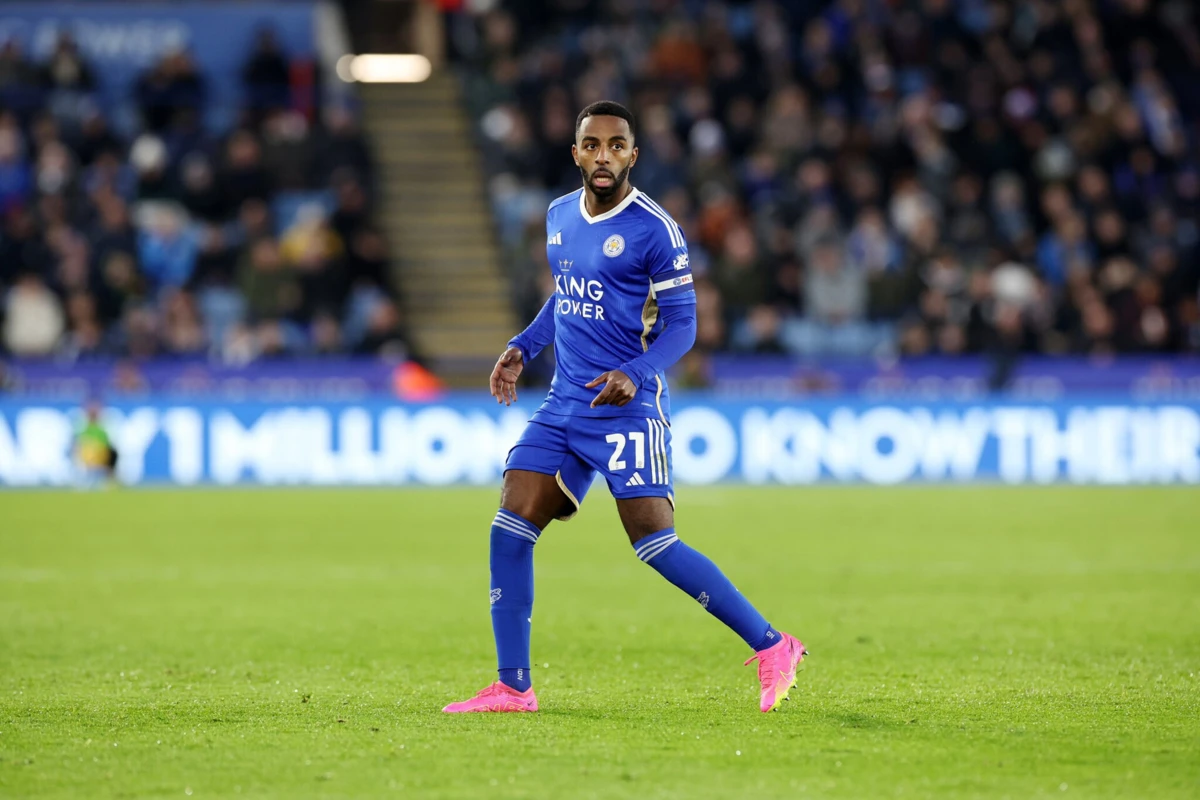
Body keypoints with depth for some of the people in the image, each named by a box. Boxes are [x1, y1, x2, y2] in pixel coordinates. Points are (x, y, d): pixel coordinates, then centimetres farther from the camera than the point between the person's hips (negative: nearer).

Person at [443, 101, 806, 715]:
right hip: (563, 405, 6)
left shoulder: (653, 228, -10)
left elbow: (682, 324, -9)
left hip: (626, 408, -6)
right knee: (509, 530, -4)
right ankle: (513, 687, 3)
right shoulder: (559, 216, 11)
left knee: (655, 545, -11)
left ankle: (772, 648, 1)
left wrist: (635, 374, -25)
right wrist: (523, 349, 14)